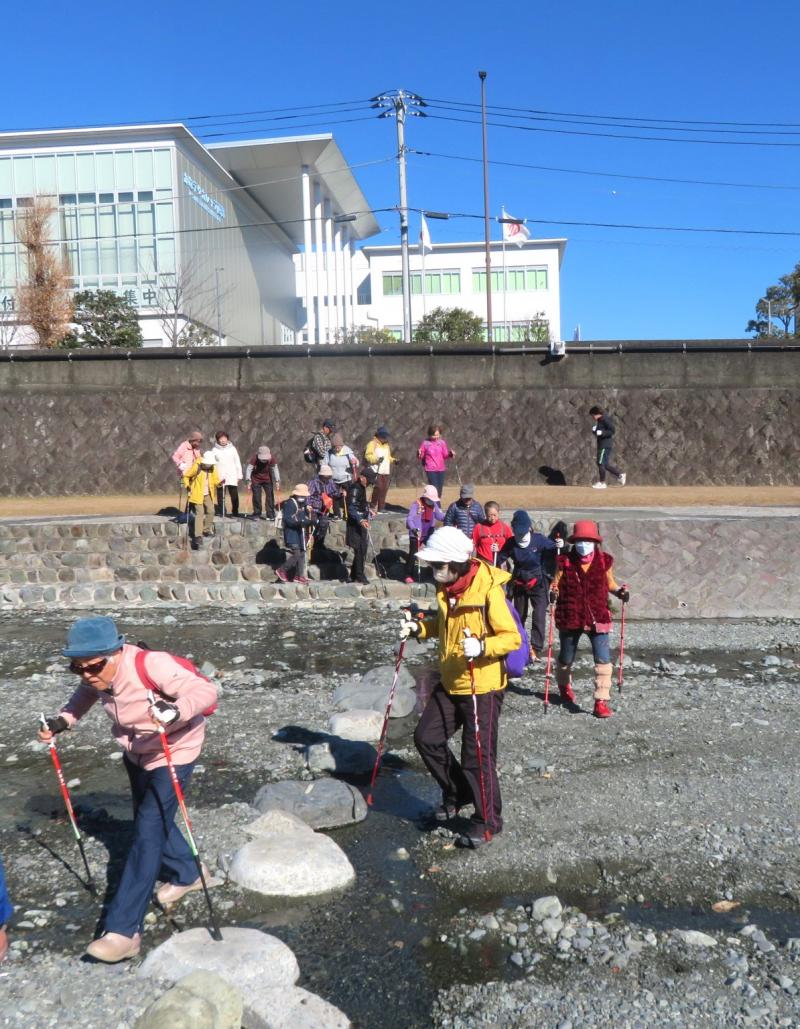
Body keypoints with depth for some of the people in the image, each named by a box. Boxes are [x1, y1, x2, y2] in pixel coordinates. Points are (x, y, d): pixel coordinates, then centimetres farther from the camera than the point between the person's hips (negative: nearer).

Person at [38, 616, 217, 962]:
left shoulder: (152, 665, -35)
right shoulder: (96, 675, -14)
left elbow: (206, 690, -35)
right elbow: (86, 695, 11)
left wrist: (177, 710, -53)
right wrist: (63, 719, -6)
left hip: (173, 752, -8)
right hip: (136, 753, 8)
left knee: (148, 833, -13)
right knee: (150, 821, 23)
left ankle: (123, 930, -9)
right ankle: (187, 874, 48)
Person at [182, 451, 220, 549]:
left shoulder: (213, 468, 0)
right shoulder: (196, 467, -14)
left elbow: (215, 480, 2)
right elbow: (186, 476, -3)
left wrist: (220, 482, -19)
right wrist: (188, 486, -13)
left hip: (208, 495, 5)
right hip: (198, 494, -5)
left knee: (210, 511, 7)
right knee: (199, 513, -11)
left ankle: (207, 529, 28)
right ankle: (198, 536, -13)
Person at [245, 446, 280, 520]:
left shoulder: (272, 459, -18)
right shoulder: (254, 458, -24)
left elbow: (275, 469, -12)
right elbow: (249, 469, -24)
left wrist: (277, 481, -20)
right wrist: (248, 480, -33)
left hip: (267, 479, 2)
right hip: (256, 480, -2)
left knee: (270, 495, -3)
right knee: (256, 496, -5)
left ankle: (270, 514, 1)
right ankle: (257, 513, 7)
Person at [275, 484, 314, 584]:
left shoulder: (304, 504, 13)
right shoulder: (289, 504, -12)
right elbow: (287, 520, -18)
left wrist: (309, 521, 3)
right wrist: (300, 522, -29)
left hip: (302, 533, 8)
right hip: (292, 533, -8)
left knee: (302, 554, 8)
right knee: (296, 555, -14)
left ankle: (299, 576, 16)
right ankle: (281, 570, 0)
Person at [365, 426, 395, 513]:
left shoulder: (386, 445, 21)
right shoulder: (372, 444, -2)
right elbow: (368, 456, -11)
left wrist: (393, 460, 10)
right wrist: (377, 459, -24)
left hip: (386, 472, 7)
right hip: (376, 471, -7)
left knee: (384, 490, 5)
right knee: (378, 488, -17)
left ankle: (380, 509, 12)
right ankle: (373, 506, -4)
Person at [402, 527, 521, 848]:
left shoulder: (489, 589, -20)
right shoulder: (446, 588, 3)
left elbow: (512, 638, -19)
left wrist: (482, 647, -36)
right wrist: (418, 628, 3)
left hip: (483, 687, -8)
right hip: (450, 683, 8)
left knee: (477, 756, 0)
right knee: (426, 738, 11)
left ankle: (487, 820, 20)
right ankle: (457, 793, 33)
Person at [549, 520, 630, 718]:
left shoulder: (603, 561, -2)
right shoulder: (566, 561, -7)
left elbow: (609, 584, 10)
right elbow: (557, 582, -1)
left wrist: (620, 591, -8)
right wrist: (553, 592, -22)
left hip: (597, 617, 0)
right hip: (570, 618, 0)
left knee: (603, 659, -10)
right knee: (566, 658, 17)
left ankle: (601, 702, -2)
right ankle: (564, 687, 48)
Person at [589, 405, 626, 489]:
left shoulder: (605, 419, -14)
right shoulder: (600, 421, 15)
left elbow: (612, 430, -19)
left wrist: (601, 433, -23)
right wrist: (595, 430, 6)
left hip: (605, 445, -10)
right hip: (602, 445, 10)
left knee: (601, 463, -6)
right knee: (606, 464, 12)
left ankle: (602, 483, 0)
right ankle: (620, 475, 17)